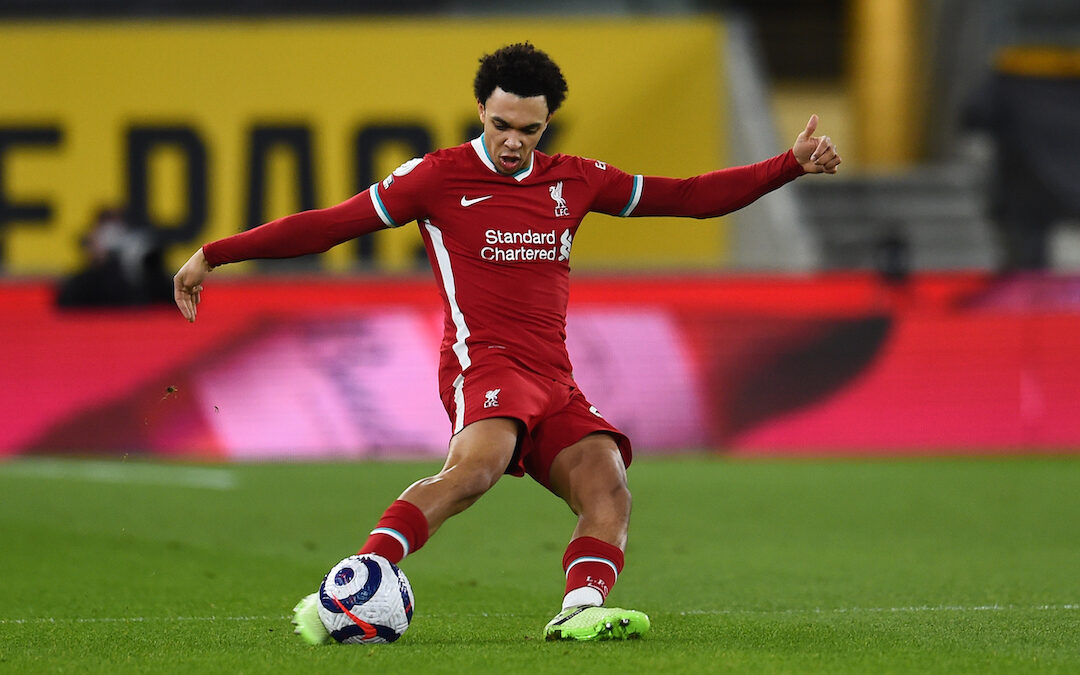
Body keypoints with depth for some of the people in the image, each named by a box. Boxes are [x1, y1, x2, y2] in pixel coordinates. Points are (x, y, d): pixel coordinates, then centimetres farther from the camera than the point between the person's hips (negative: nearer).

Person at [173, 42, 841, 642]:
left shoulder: (575, 180, 18)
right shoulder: (439, 177, 4)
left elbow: (687, 196, 23)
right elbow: (329, 224, 5)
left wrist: (792, 165, 16)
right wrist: (214, 255, 2)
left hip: (555, 380, 6)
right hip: (485, 362, -6)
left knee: (609, 489, -19)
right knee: (478, 464, -35)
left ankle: (583, 609, -35)